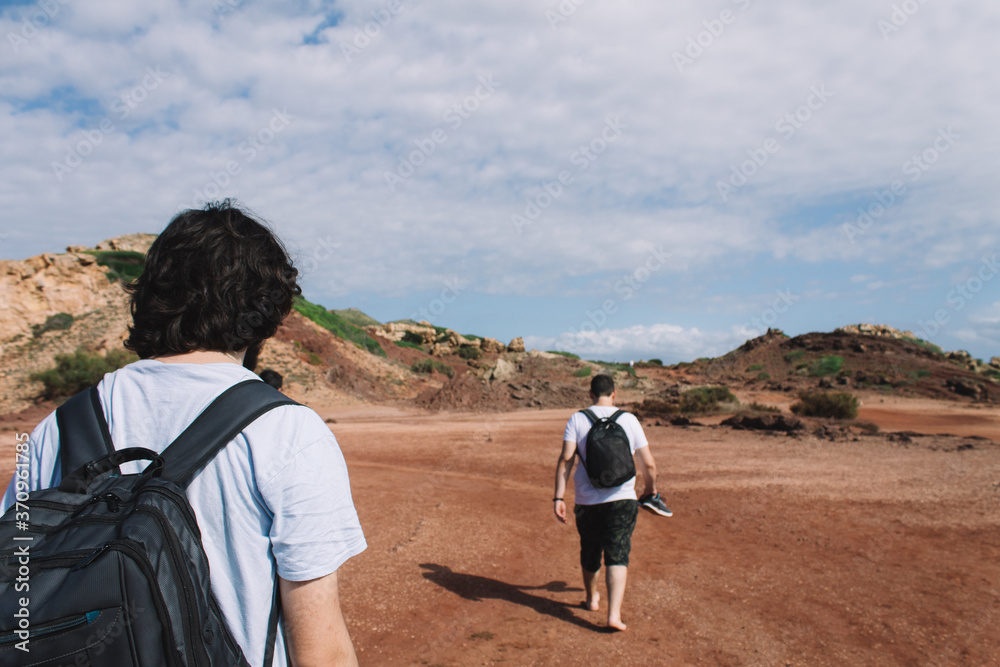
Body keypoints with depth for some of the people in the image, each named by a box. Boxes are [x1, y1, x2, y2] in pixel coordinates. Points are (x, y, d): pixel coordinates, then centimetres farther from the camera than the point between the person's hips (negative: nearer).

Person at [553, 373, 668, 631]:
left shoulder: (577, 419, 0)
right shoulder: (629, 420, 2)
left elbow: (565, 459, -10)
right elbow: (648, 464, 3)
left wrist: (559, 497, -10)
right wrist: (651, 491, 20)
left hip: (586, 501, 1)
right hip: (622, 500, -1)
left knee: (589, 552, 19)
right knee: (617, 555, 1)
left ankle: (592, 598, 41)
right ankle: (614, 614, -11)